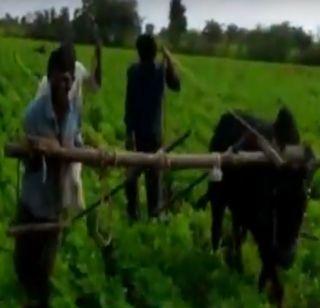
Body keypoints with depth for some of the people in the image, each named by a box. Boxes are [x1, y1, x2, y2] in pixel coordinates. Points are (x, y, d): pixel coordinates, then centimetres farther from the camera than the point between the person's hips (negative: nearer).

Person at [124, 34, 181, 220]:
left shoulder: (134, 71, -11)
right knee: (154, 173, 11)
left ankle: (133, 212, 9)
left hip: (137, 131, -3)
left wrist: (129, 131, -13)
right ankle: (154, 212, 16)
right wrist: (169, 62, 19)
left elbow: (130, 104, -14)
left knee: (133, 173, 7)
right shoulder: (162, 70, -1)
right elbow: (176, 86, 18)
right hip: (155, 131, 3)